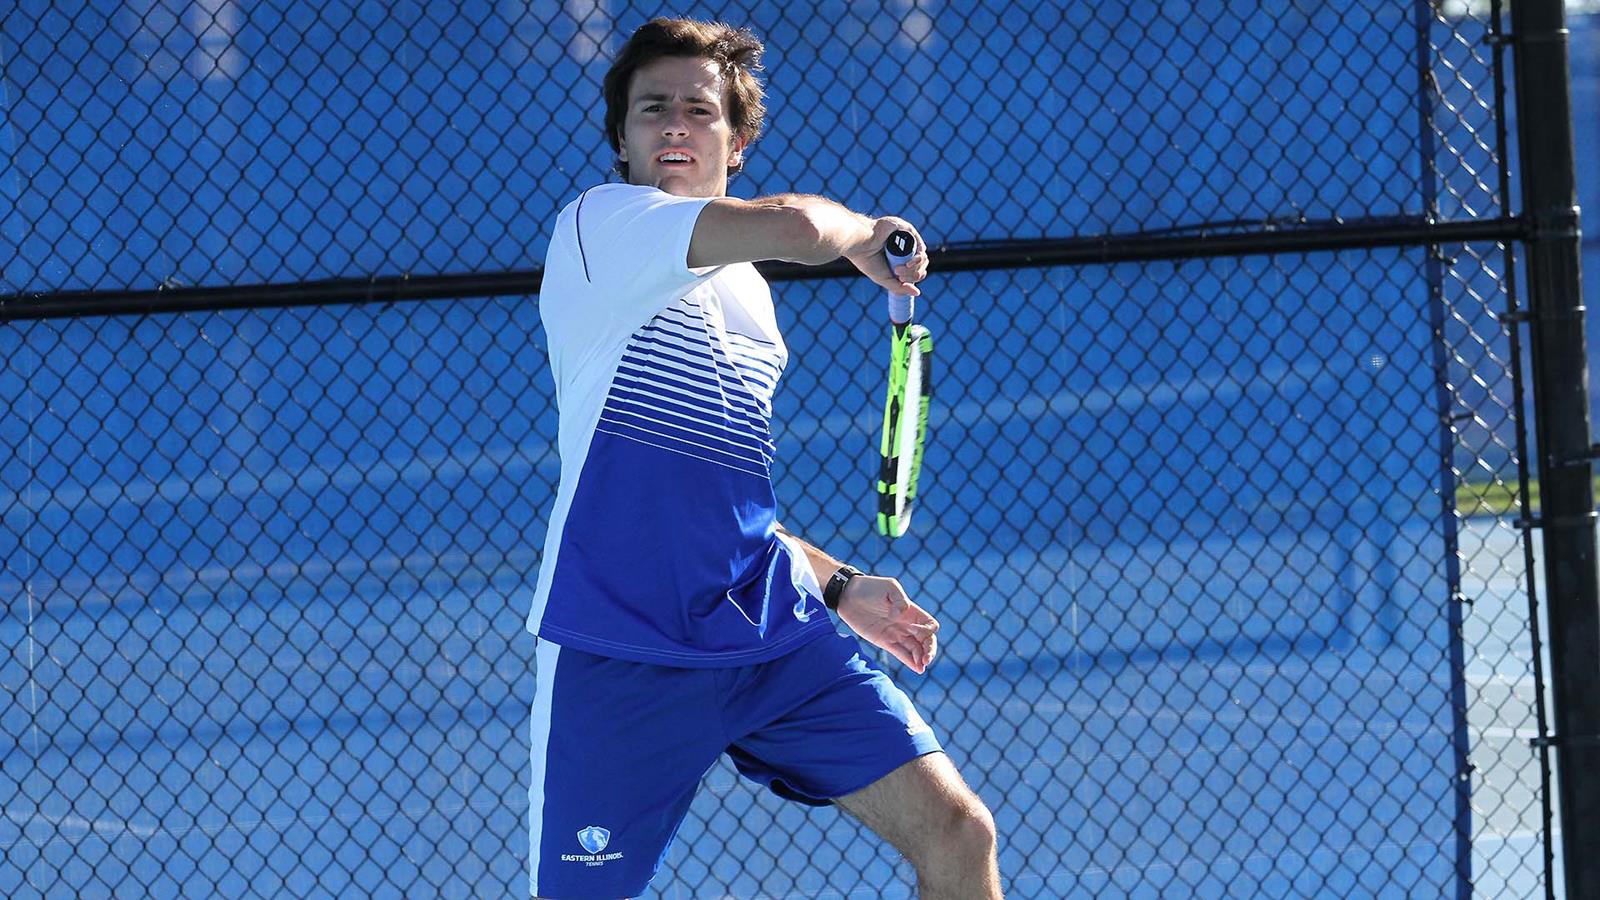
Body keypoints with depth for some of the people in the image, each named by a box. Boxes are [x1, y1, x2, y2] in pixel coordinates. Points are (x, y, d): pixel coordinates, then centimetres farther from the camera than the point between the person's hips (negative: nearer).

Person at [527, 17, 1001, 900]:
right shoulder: (598, 223, -4)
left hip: (775, 634, 7)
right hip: (620, 653, -7)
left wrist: (837, 585, 18)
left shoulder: (748, 296, 21)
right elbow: (794, 226, -19)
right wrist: (865, 233, 2)